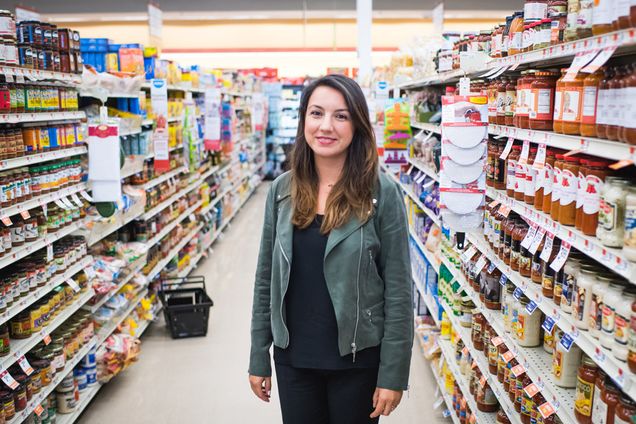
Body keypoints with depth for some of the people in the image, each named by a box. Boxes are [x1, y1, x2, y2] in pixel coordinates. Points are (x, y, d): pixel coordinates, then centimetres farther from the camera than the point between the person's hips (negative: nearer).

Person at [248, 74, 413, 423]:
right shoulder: (282, 189, -1)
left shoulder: (382, 193, -12)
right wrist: (259, 358, 5)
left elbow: (398, 291, -10)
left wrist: (393, 374, -10)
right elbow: (266, 279, 3)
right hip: (292, 357, 3)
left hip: (357, 360, -3)